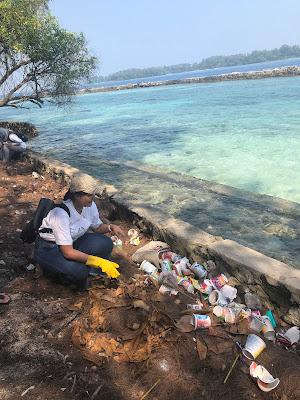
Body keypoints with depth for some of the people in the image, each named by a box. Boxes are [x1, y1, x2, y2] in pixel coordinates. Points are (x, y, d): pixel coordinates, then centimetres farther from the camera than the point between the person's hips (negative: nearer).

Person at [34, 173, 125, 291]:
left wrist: (111, 227, -15)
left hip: (71, 242, 7)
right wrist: (100, 262, -36)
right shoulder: (61, 213, -33)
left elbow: (97, 227, 9)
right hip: (48, 249, -7)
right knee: (79, 270, -33)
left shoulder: (90, 206, -13)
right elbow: (68, 252, -34)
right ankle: (55, 271, 2)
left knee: (105, 243, -16)